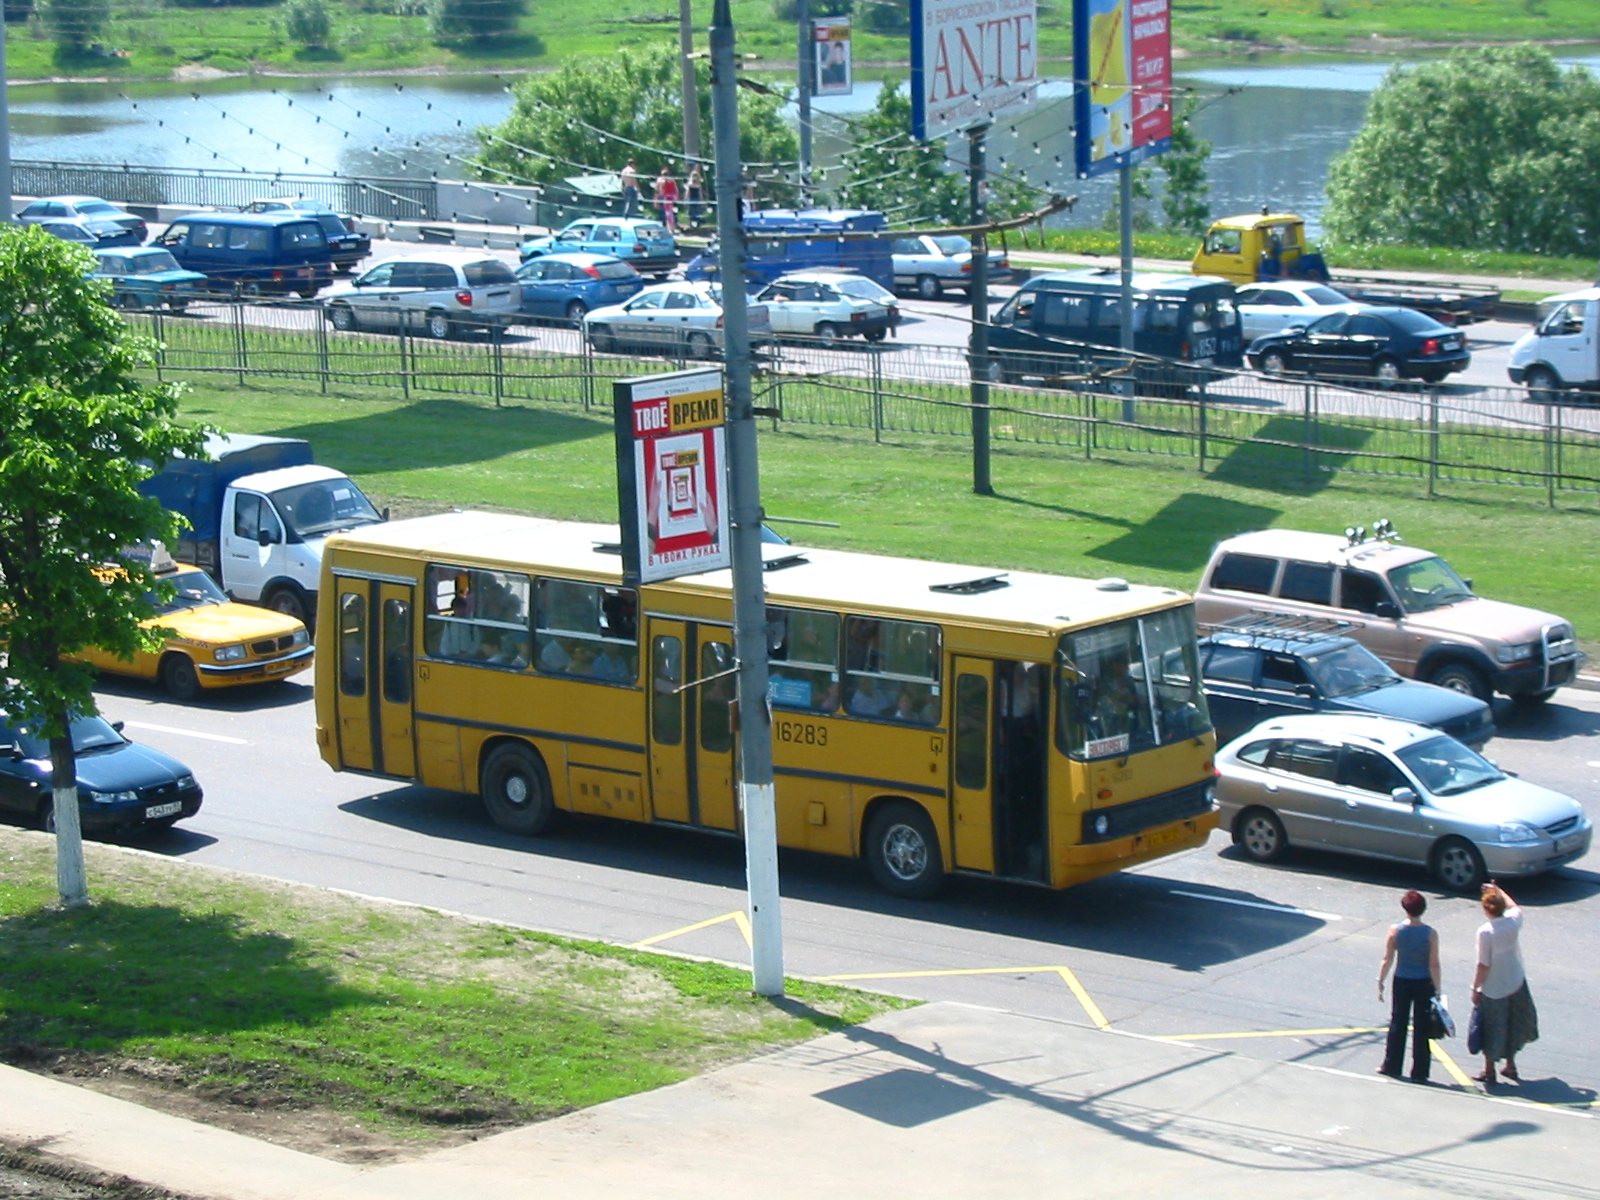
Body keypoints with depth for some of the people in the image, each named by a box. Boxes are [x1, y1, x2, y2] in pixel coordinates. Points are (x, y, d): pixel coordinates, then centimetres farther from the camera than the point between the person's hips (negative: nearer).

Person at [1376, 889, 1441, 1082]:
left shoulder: (1395, 931, -10)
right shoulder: (1430, 933, -14)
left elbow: (1388, 960, -6)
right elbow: (1434, 965, -13)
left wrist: (1380, 981, 6)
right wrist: (1437, 990, -5)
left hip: (1402, 982, 1)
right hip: (1424, 984, -1)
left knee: (1397, 1024, 15)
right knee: (1421, 1028, 7)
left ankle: (1391, 1066, 23)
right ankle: (1419, 1072, 10)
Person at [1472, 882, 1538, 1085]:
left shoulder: (1485, 931, -24)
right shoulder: (1514, 921, -10)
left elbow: (1484, 965, -21)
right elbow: (1514, 906, 17)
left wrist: (1475, 988, -10)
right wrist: (1498, 890, 26)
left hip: (1493, 990, -5)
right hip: (1516, 984, 5)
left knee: (1492, 1030, 11)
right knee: (1512, 1027, 22)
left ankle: (1489, 1071, 22)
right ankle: (1510, 1065, 33)